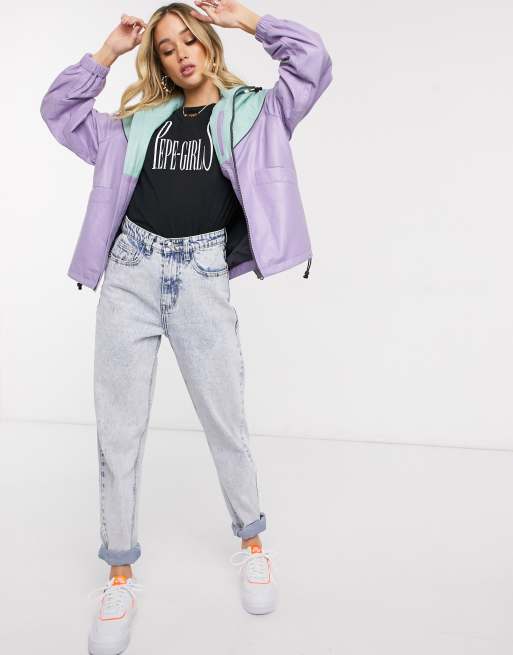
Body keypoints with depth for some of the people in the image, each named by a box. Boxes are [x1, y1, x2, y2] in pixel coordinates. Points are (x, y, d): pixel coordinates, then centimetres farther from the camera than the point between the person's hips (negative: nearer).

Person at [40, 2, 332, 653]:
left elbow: (312, 62, 3)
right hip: (132, 271, 3)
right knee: (119, 428, 4)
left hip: (201, 275, -2)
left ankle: (251, 542, 29)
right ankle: (120, 571, 21)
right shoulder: (142, 120, 20)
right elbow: (60, 110, 23)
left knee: (226, 420, 4)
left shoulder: (252, 111, 14)